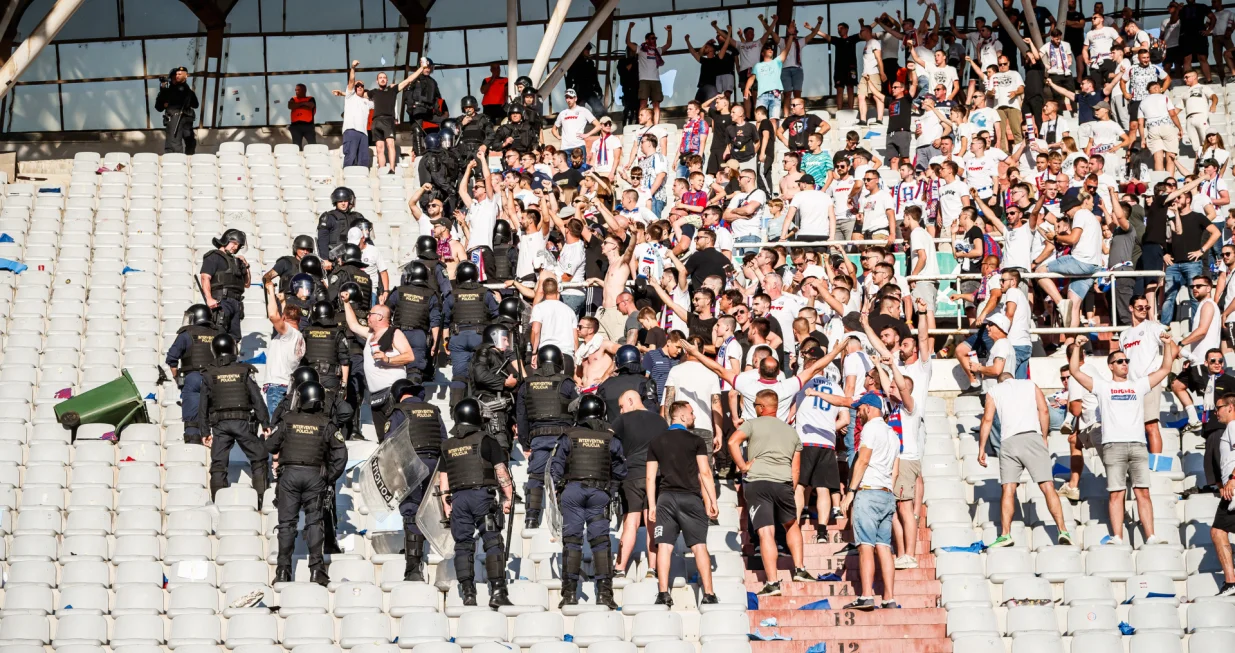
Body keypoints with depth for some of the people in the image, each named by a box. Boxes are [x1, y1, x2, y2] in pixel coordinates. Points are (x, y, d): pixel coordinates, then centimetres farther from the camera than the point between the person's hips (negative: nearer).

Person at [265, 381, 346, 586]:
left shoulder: (288, 420, 2)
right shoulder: (327, 424, 2)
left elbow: (270, 446, 7)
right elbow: (340, 455, -2)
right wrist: (330, 477, 8)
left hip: (289, 474, 0)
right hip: (315, 476, 0)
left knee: (287, 521, 6)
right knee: (314, 521, 5)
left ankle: (283, 569, 3)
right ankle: (316, 567, -6)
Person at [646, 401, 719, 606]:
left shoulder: (656, 442, 10)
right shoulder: (695, 441, 0)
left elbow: (651, 477, 8)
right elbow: (705, 473, -4)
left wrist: (652, 505, 10)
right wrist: (712, 501, 0)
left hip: (665, 498, 2)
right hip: (691, 498, -2)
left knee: (664, 546, -2)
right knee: (699, 546, 0)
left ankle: (663, 594, -9)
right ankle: (708, 593, -4)